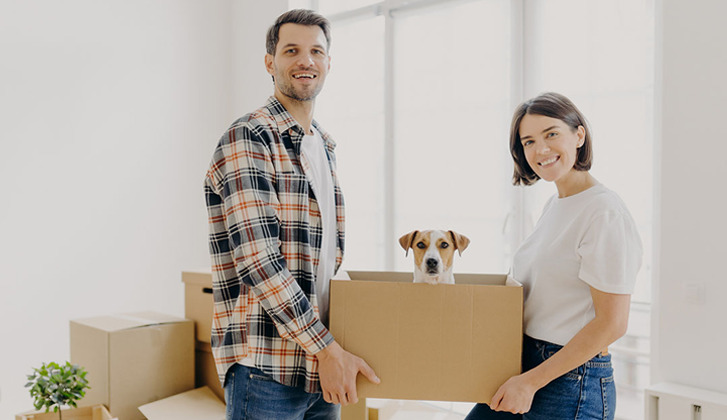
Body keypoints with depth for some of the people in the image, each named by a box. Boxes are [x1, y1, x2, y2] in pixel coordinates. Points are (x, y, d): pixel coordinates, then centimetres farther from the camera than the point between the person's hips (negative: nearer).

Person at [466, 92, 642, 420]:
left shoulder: (605, 213, -17)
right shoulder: (555, 205, 9)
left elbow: (611, 323, -19)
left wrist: (531, 381, -17)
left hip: (571, 382, -8)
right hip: (526, 365, 8)